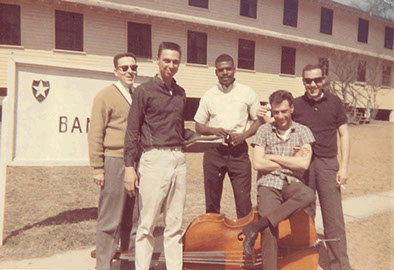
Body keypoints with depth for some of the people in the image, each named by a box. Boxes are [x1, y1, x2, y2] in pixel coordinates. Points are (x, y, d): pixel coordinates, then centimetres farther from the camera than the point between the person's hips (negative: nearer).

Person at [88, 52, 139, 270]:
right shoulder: (105, 96, -1)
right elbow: (95, 134, -5)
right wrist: (97, 168, -10)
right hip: (115, 162, -5)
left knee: (133, 218, 14)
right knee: (110, 220, 2)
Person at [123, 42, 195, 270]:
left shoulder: (180, 93, 16)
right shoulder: (145, 91, -1)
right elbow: (132, 131, -4)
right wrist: (130, 166, -9)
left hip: (179, 159, 6)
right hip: (154, 159, -5)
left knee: (175, 224, 12)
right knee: (147, 224, 1)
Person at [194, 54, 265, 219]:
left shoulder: (247, 93, 6)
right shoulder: (208, 96, 9)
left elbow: (258, 120, 9)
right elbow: (199, 126, 11)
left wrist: (243, 135, -9)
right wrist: (214, 130, -9)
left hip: (239, 151, -1)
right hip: (213, 151, 2)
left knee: (243, 199, -5)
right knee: (212, 200, 9)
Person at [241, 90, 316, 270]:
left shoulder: (303, 132, 9)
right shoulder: (264, 130, 9)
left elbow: (304, 164, -6)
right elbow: (258, 164, -3)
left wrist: (273, 156, -4)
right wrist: (291, 161, -1)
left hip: (292, 183, 1)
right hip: (268, 183, -1)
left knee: (308, 195, -35)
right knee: (270, 231, -21)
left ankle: (256, 227, -31)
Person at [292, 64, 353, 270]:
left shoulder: (334, 103, 5)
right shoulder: (296, 104, 5)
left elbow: (344, 135, 6)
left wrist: (344, 166, -1)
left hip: (328, 163, 0)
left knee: (334, 217, 1)